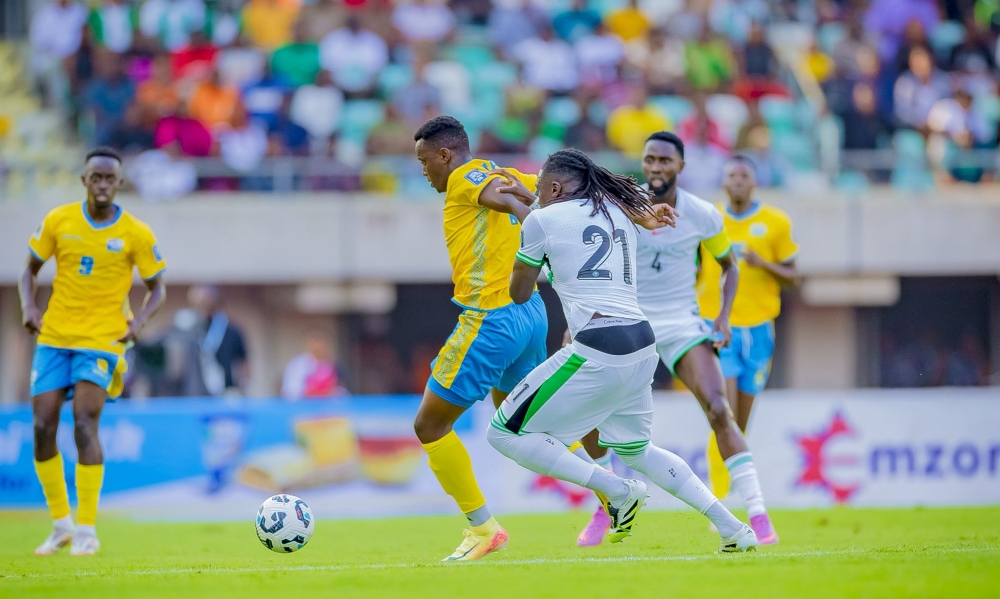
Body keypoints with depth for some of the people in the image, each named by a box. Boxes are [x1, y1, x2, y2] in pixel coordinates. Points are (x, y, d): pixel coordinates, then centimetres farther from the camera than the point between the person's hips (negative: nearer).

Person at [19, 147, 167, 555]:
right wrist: (28, 307, -6)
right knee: (43, 426, -3)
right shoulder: (58, 221, 1)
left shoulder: (136, 234, -4)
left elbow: (157, 288, 5)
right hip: (54, 337, 3)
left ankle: (87, 530, -10)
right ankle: (61, 524, 12)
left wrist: (138, 321, -13)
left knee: (84, 422, -17)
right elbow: (30, 270, 12)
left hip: (102, 339, -3)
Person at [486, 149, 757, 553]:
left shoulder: (543, 220, 1)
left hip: (599, 353, -8)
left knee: (505, 434, 1)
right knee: (634, 449, 28)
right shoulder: (619, 213, 19)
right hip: (643, 347, 8)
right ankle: (731, 528, 20)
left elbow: (519, 294, 13)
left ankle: (617, 491, -6)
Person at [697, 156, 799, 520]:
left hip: (758, 328, 1)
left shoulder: (776, 223, 4)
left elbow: (791, 277, 6)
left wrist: (763, 264, -12)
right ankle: (719, 499, -14)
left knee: (741, 422, 5)